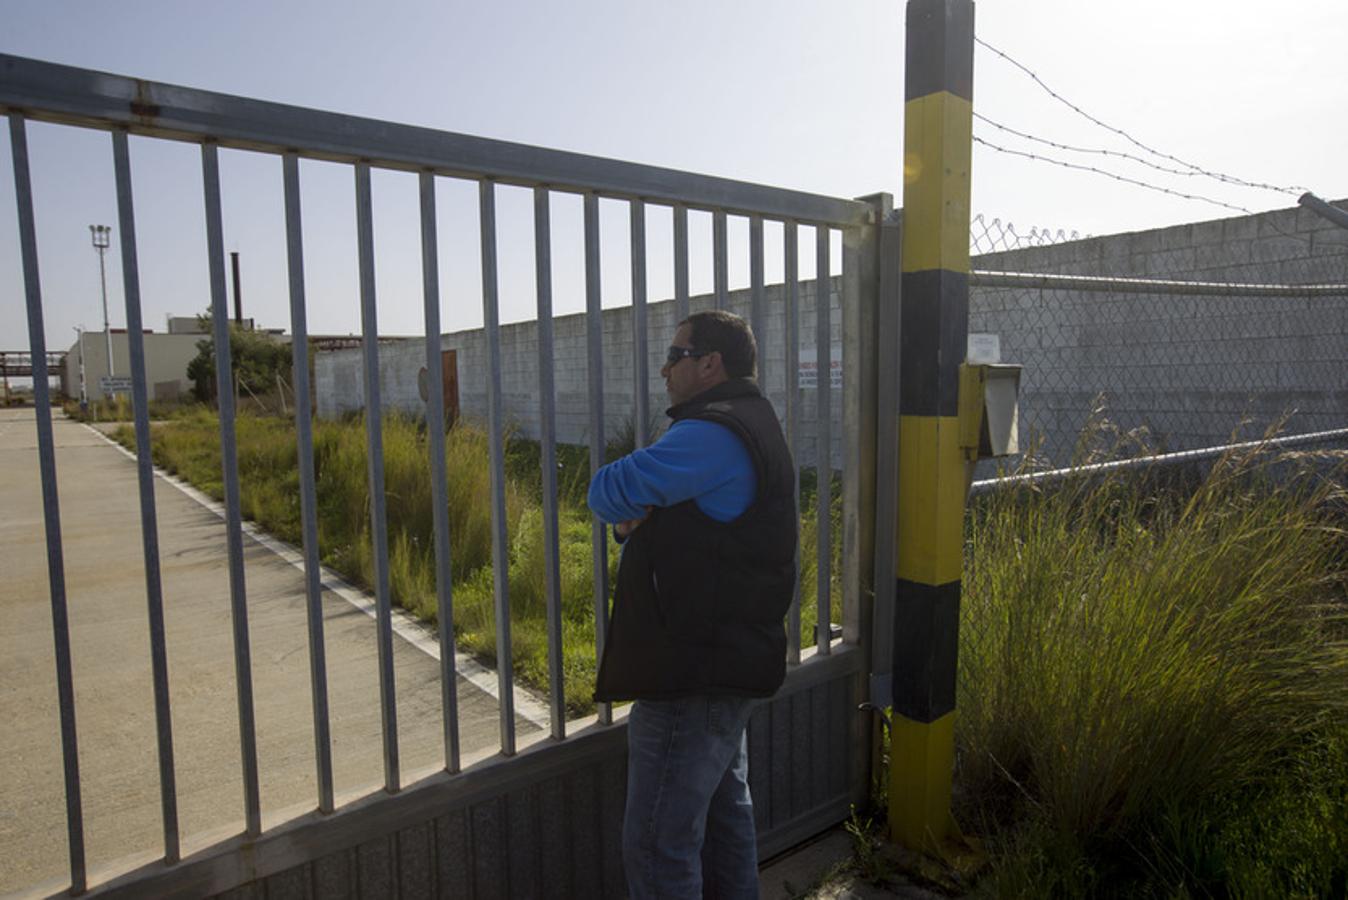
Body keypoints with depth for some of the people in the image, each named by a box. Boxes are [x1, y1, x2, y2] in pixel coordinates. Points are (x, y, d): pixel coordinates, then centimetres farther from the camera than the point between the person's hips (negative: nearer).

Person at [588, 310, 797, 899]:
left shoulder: (713, 435, -20)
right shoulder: (750, 426, 15)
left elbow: (610, 492, -25)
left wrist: (626, 510, -2)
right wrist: (635, 521, -5)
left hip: (695, 678, -11)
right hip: (728, 666, 11)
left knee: (657, 846, -1)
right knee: (724, 816, 23)